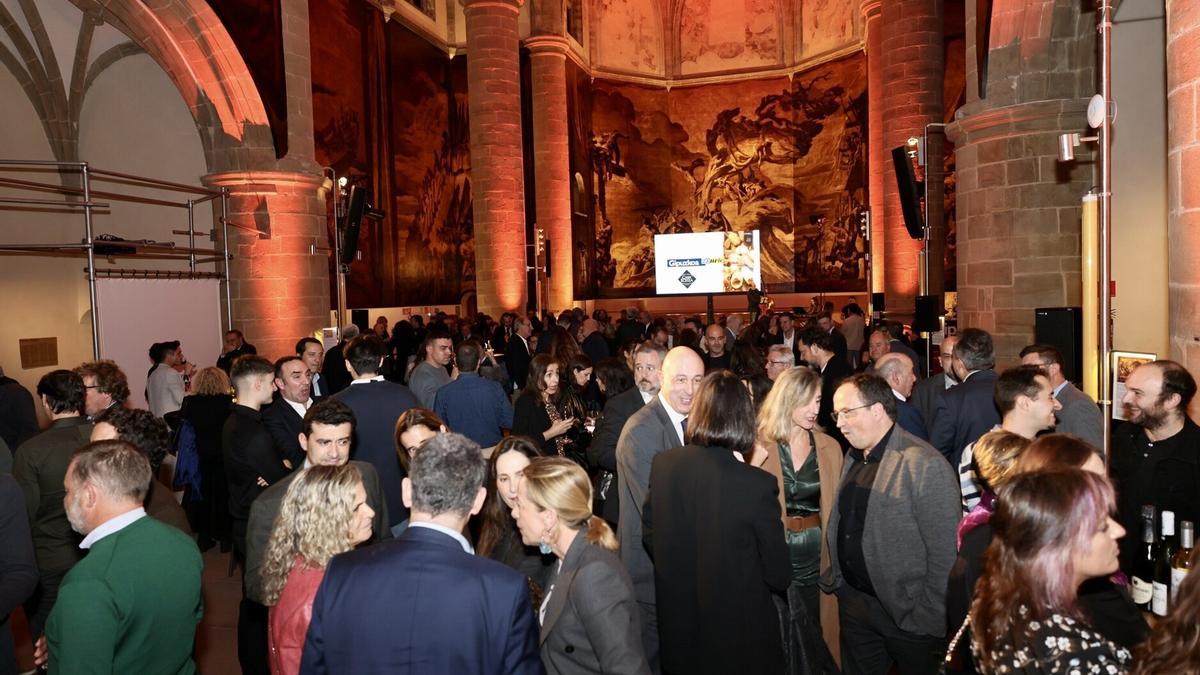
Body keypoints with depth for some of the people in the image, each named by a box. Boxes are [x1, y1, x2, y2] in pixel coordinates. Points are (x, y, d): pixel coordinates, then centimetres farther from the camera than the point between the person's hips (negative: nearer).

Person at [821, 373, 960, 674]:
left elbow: (945, 554, -19)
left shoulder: (925, 465, -20)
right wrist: (834, 577, 7)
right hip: (853, 603, 7)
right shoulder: (853, 457, 6)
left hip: (907, 616, -7)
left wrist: (929, 617, -16)